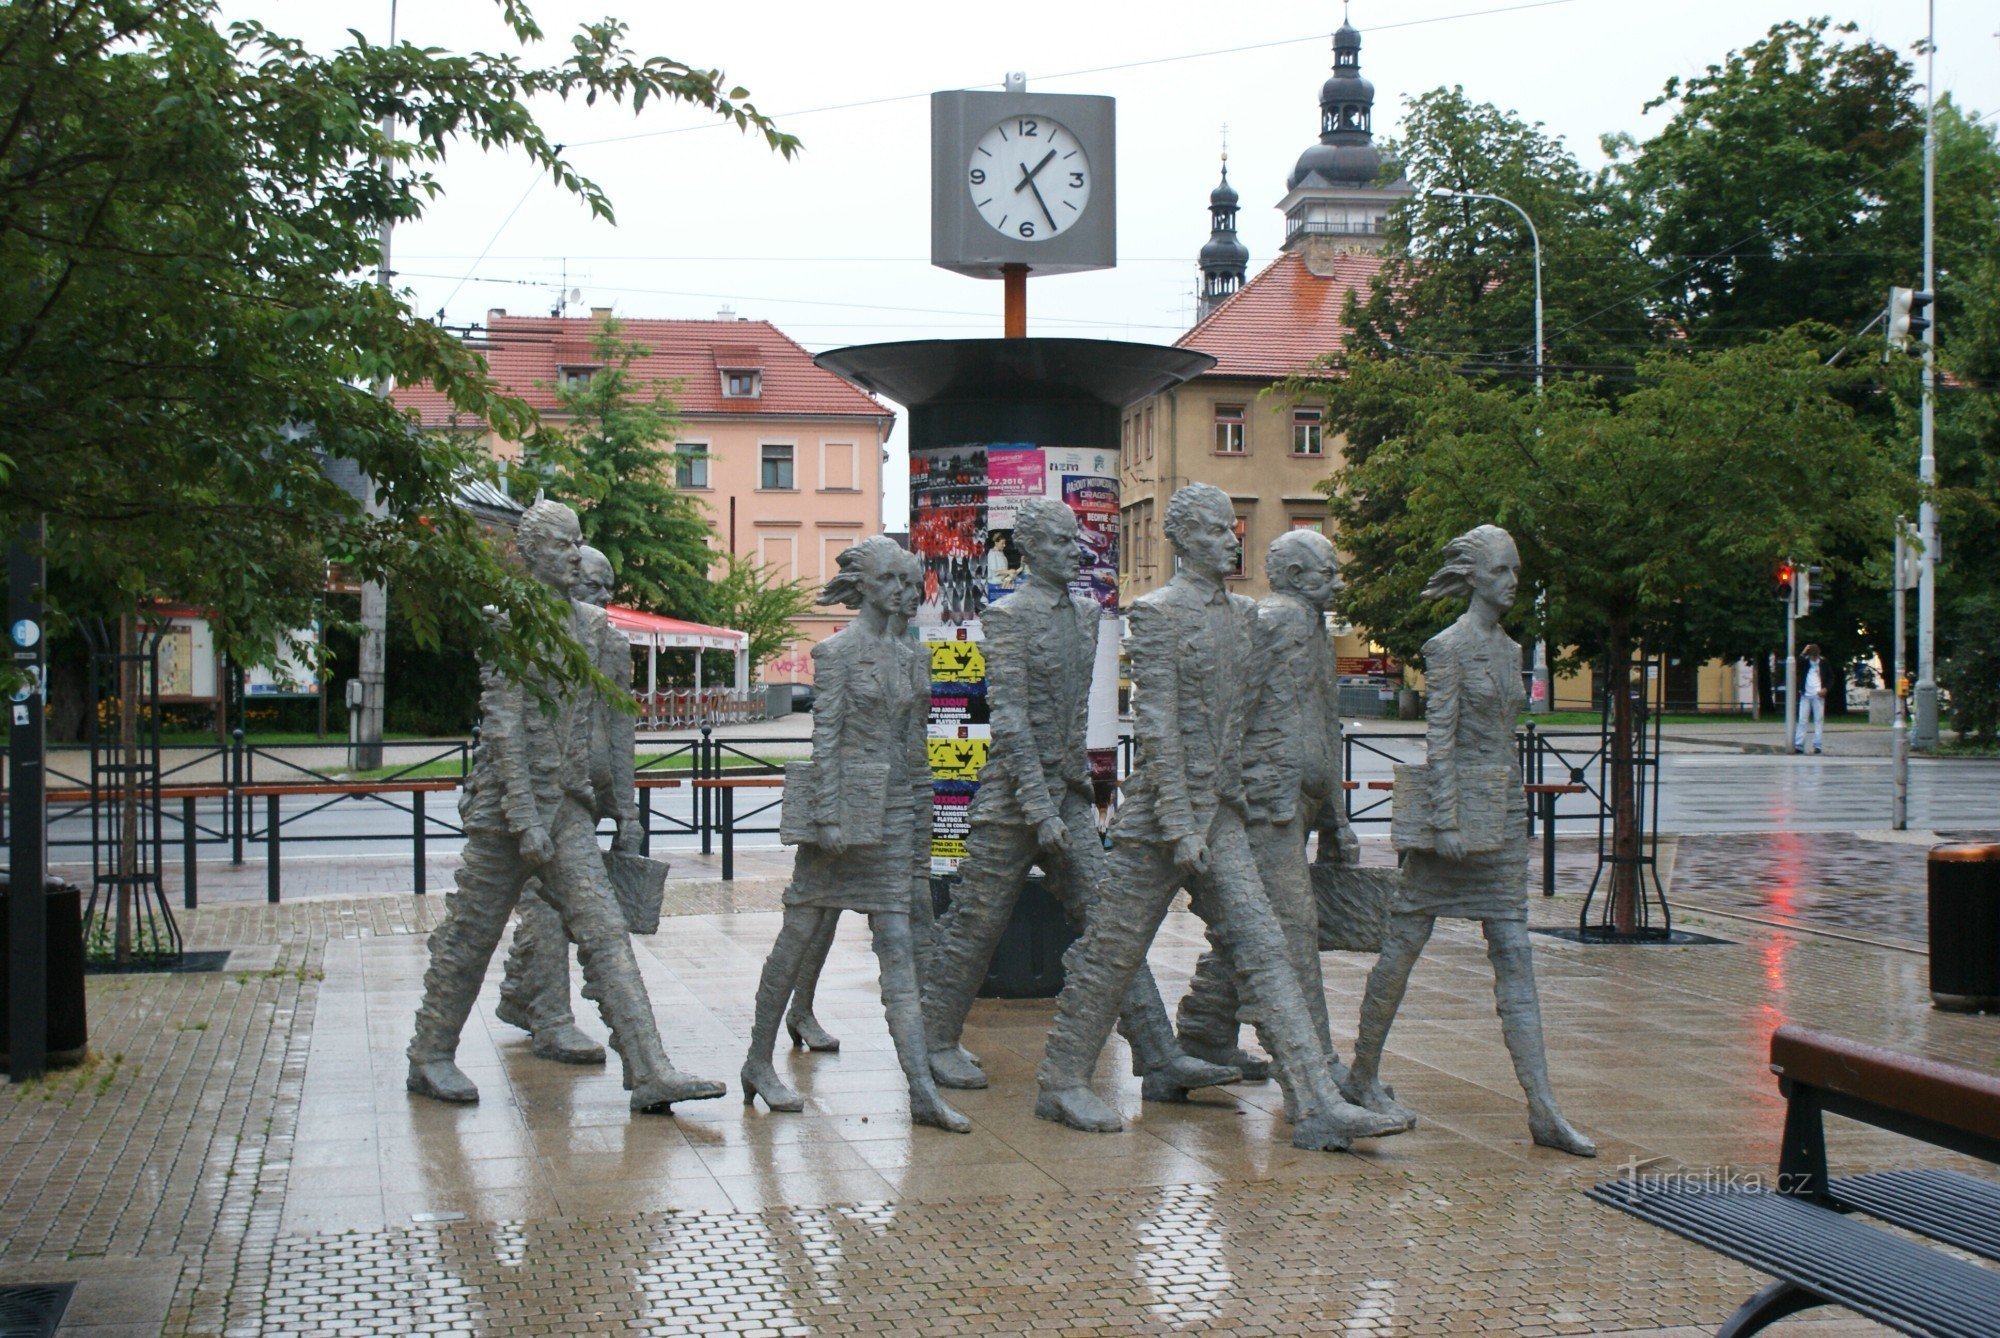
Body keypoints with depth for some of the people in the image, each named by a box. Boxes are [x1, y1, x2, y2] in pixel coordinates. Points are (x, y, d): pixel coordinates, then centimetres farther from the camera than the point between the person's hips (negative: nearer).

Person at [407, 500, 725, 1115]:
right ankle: (430, 1059, 23)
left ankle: (650, 1073, -8)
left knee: (604, 933, -3)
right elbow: (505, 728, -15)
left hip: (569, 809, 6)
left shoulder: (587, 624, 12)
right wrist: (526, 819, -20)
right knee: (471, 933, 6)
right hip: (508, 806, -6)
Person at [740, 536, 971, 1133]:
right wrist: (829, 815, -16)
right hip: (847, 804, -5)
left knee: (898, 945, -1)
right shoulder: (837, 651, -5)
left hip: (897, 811, 5)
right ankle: (759, 1063, 20)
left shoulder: (913, 655, 14)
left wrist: (921, 818, 15)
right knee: (799, 935, 5)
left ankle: (922, 1090, -6)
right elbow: (825, 737, -10)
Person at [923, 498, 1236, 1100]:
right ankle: (938, 1042, 20)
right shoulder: (1009, 615, -11)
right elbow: (1009, 717, -17)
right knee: (976, 922, 4)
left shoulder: (1085, 614, 12)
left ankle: (1161, 1061, -2)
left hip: (1069, 795, 7)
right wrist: (1040, 807, -21)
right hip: (1013, 796, -7)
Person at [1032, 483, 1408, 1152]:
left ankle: (1318, 1107, -8)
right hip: (1160, 813, -7)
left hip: (1221, 819, 7)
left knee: (1262, 951, -2)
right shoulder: (1159, 612, -9)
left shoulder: (1240, 613, 14)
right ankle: (1061, 1083, 19)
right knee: (1114, 951, 3)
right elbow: (1155, 721, -16)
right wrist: (1179, 823, -20)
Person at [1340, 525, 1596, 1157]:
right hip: (1457, 803, -7)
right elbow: (1439, 736, -13)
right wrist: (1446, 821, -19)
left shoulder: (1508, 649, 15)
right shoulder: (1449, 646, -8)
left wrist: (1511, 813, 19)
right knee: (1405, 940, 3)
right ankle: (1363, 1074, 19)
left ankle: (1543, 1110, -3)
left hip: (1505, 813, 7)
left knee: (1514, 954, 1)